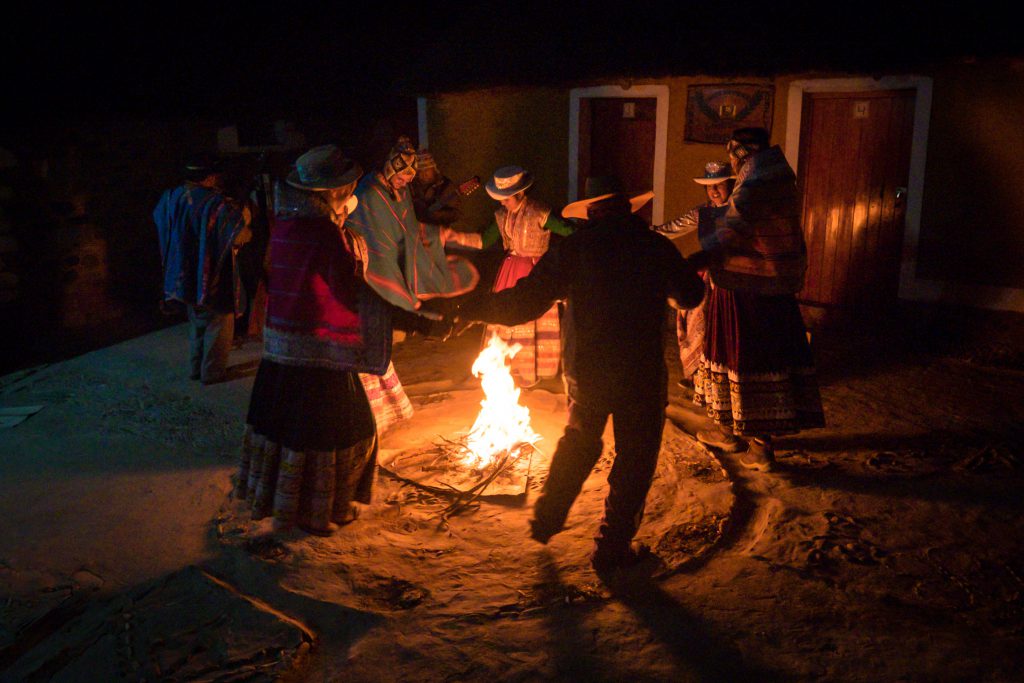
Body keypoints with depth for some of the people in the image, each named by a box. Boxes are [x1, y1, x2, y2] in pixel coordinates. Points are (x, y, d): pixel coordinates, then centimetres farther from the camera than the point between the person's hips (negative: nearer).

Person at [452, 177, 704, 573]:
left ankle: (547, 518, 31)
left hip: (584, 369, 2)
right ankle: (613, 547, 17)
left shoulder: (573, 249, -4)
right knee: (633, 458, 11)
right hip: (641, 372, -2)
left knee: (578, 442, 25)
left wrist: (472, 311, 2)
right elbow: (690, 296, 13)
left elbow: (524, 302, -9)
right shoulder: (656, 247, -2)